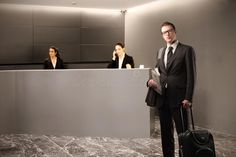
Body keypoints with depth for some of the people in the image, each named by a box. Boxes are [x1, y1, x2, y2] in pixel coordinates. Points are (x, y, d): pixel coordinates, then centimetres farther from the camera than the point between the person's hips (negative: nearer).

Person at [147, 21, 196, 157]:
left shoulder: (187, 50, -3)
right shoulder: (161, 51, 16)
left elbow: (191, 75, -7)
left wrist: (188, 98, -14)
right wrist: (151, 81, -3)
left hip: (178, 98, -6)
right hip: (162, 98, 6)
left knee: (183, 133, 0)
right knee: (166, 133, 12)